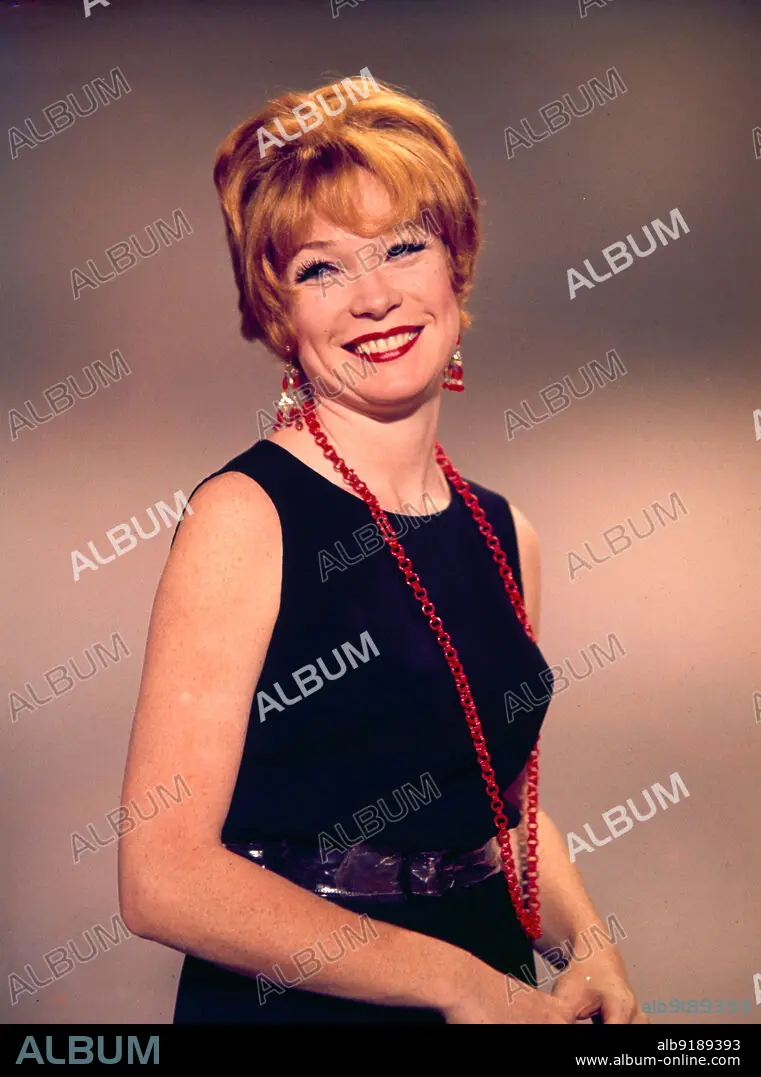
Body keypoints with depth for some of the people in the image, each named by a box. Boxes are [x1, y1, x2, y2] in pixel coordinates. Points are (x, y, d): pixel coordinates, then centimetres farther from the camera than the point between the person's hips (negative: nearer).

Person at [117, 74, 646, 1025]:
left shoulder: (507, 536, 0)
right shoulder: (244, 517, -17)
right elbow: (165, 877, -21)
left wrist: (589, 947, -6)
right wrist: (458, 980, -18)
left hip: (498, 989, 5)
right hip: (287, 998, -5)